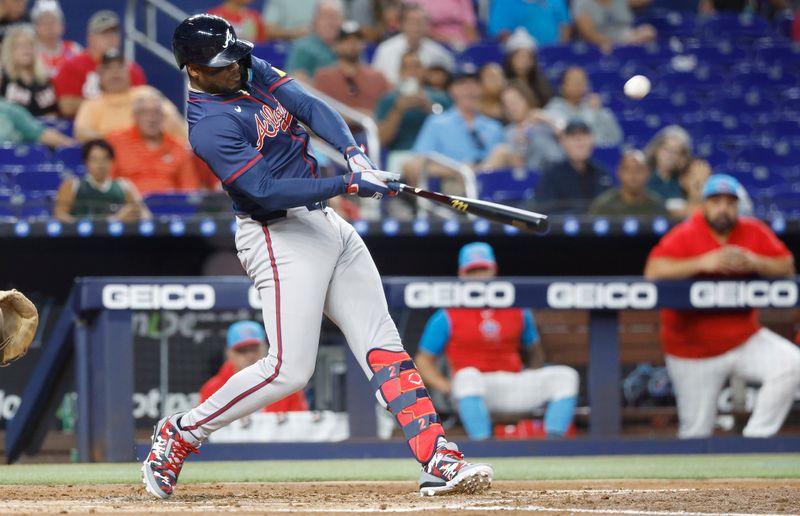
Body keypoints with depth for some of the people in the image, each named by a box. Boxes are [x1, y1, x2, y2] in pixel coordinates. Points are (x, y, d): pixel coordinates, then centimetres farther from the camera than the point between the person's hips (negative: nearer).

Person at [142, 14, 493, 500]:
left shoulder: (252, 72, 7)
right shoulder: (209, 126, -18)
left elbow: (311, 106, -4)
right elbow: (266, 192, -25)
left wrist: (355, 153, -21)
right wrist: (348, 184, -28)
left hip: (326, 223, 9)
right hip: (280, 237, -9)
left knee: (383, 345, 1)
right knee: (288, 369, -13)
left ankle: (439, 460, -3)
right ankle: (180, 434, 3)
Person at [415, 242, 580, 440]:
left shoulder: (518, 311, 13)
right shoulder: (447, 317, 2)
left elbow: (535, 352, 25)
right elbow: (423, 360, 5)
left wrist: (531, 381, 4)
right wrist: (447, 387, -13)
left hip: (516, 385, 4)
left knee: (565, 376, -15)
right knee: (468, 376, -39)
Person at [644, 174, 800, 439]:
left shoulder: (755, 232, 1)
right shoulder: (684, 235, -9)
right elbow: (653, 271, -23)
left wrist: (755, 263, -23)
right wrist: (702, 263, -32)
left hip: (745, 339, 3)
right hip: (694, 351, -3)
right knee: (696, 432, -2)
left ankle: (756, 437, -12)